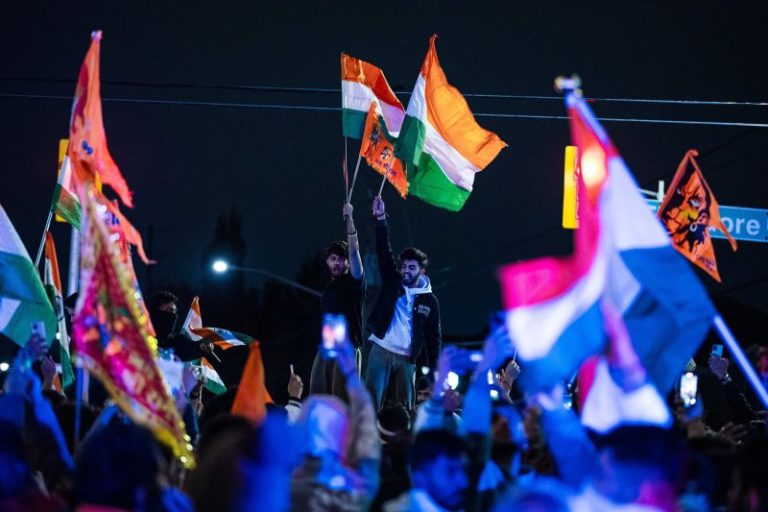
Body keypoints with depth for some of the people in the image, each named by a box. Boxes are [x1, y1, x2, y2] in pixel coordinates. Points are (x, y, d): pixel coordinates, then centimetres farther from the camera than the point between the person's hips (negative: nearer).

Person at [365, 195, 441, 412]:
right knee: (372, 401, -10)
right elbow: (384, 252, -2)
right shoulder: (393, 281, 7)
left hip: (407, 359, 1)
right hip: (380, 350, -1)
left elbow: (433, 337, 7)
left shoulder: (429, 301, 5)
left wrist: (433, 369, 0)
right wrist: (381, 219, -13)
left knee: (405, 408, 1)